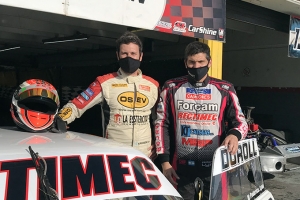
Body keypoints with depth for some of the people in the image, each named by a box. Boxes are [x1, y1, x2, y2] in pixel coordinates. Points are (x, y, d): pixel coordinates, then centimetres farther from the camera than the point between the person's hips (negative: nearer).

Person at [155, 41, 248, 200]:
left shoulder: (225, 90, 3)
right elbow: (161, 124, 4)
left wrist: (234, 135, -21)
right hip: (182, 163, 0)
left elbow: (240, 121, 5)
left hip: (214, 163, 0)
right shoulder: (171, 88, 3)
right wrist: (164, 161, -2)